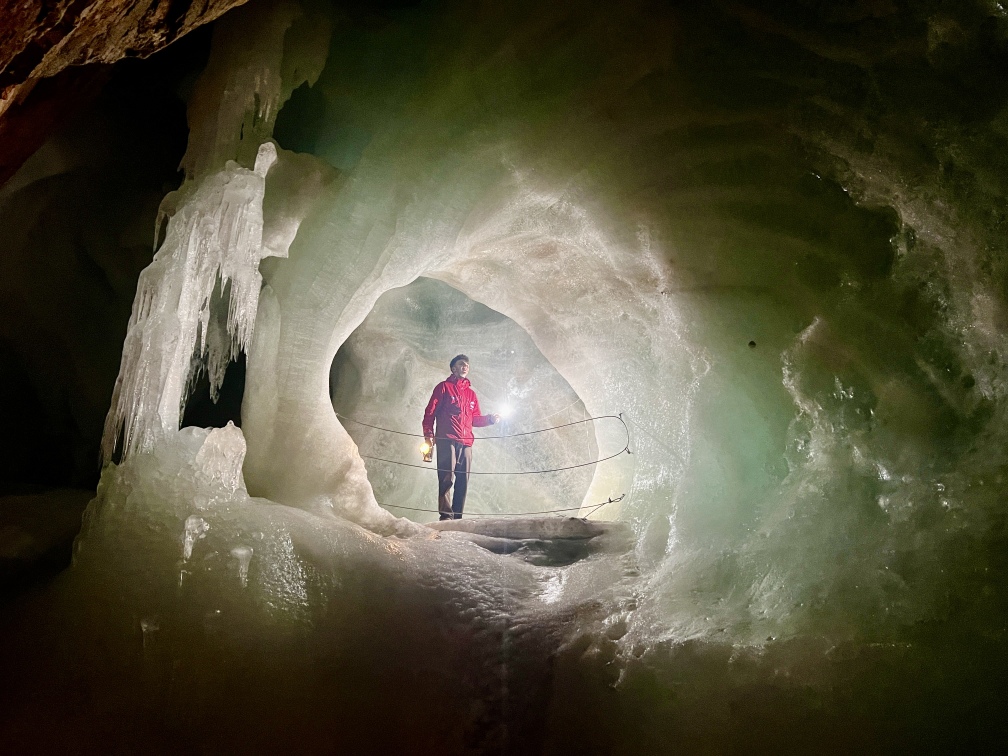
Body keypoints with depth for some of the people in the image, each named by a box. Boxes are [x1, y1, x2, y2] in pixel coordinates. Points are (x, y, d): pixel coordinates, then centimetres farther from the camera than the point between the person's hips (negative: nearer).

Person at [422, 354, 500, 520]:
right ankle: (446, 515, -14)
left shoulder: (471, 393, 24)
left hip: (466, 443, 6)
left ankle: (457, 516, 5)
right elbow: (430, 411, 2)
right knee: (446, 477, -13)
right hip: (446, 440, -5)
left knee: (463, 481, 1)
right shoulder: (444, 387, 9)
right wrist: (428, 434, -9)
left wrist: (490, 419, 4)